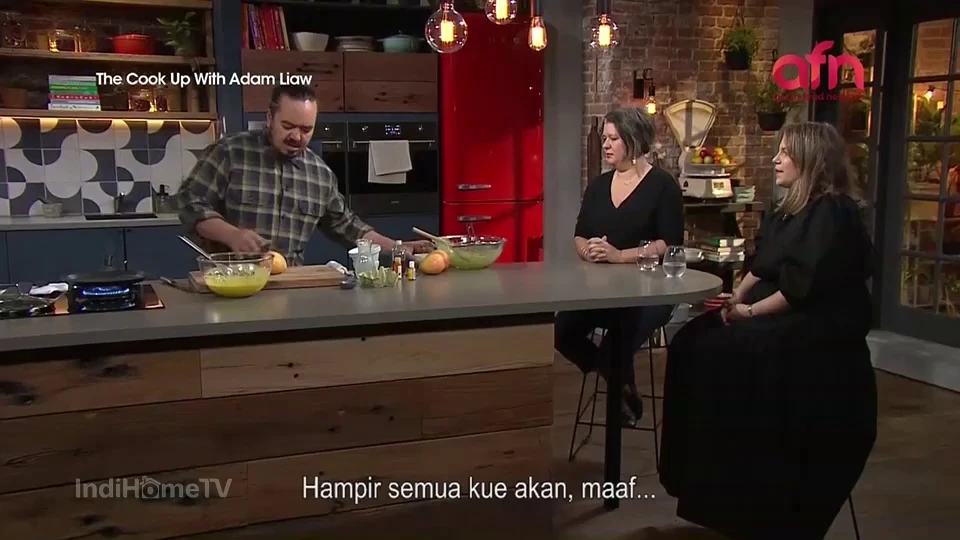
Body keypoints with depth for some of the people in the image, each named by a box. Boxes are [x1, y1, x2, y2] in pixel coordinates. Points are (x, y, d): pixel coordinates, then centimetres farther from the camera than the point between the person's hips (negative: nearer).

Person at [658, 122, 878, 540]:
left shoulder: (833, 213, -15)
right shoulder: (789, 209, 15)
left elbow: (806, 287, -22)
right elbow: (761, 266, 15)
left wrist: (751, 311, -16)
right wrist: (737, 298, -2)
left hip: (817, 331, -9)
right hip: (780, 318, 9)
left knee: (720, 349, -24)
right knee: (694, 339, -6)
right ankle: (704, 476, -1)